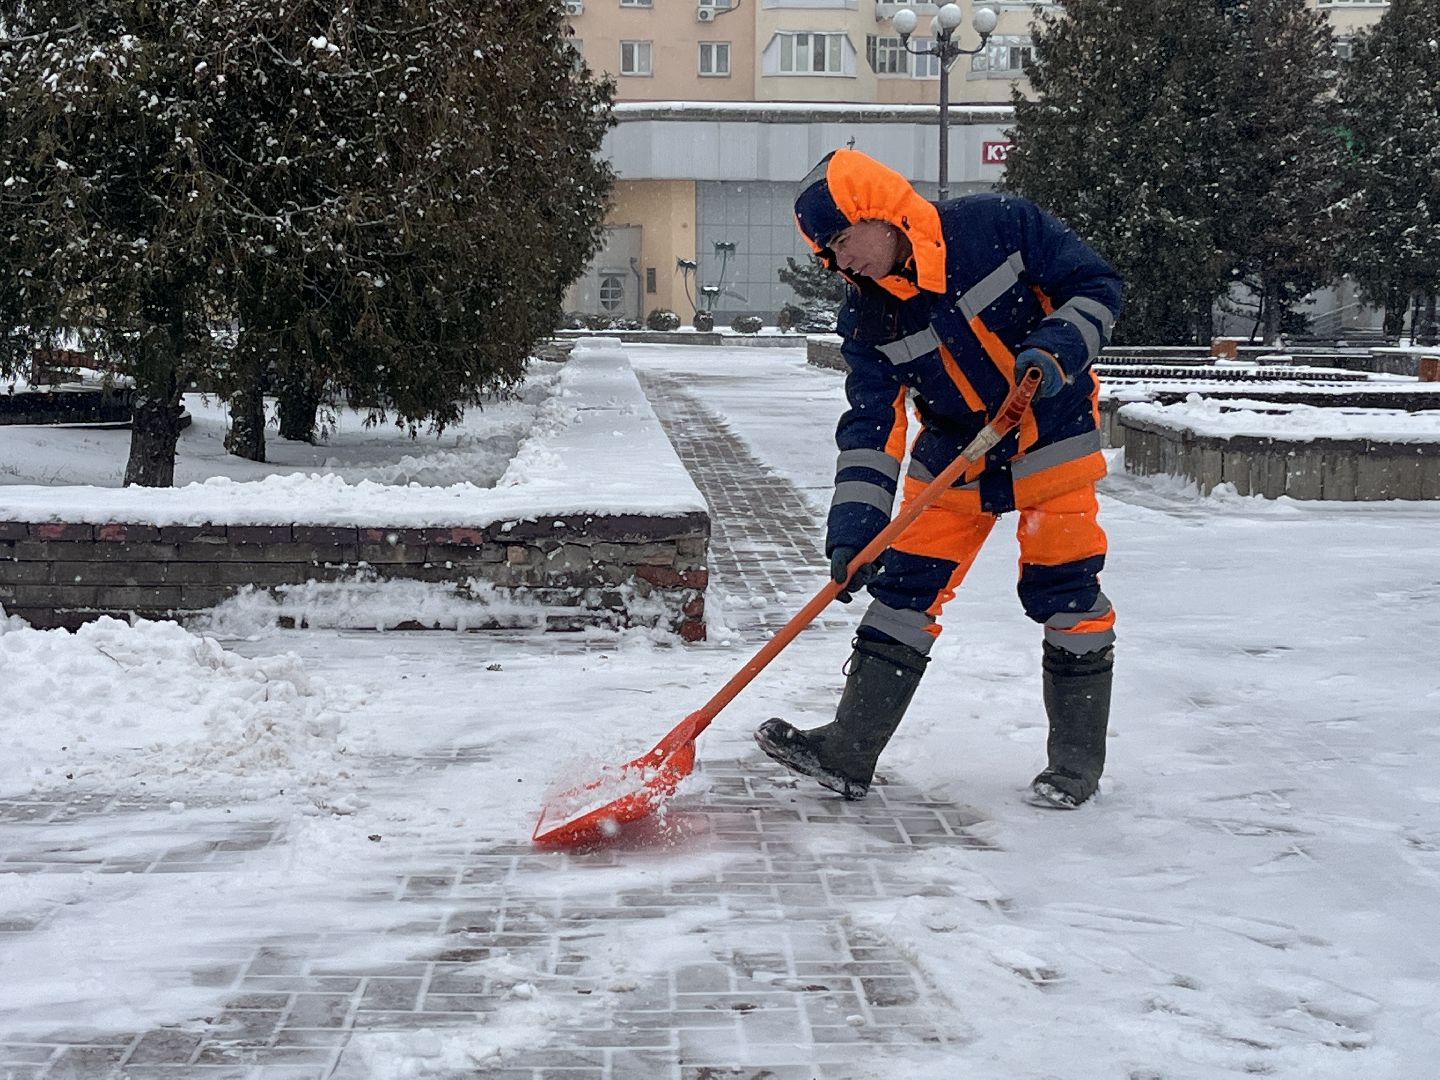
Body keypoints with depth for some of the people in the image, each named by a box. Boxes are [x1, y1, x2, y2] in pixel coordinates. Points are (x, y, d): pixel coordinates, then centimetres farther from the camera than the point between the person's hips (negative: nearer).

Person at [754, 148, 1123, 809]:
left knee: (1063, 587, -5)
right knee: (906, 586, -1)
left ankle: (1077, 760, 9)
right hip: (953, 450, 4)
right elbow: (869, 431, -11)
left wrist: (1056, 350, -30)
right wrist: (852, 531, -22)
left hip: (1050, 435, -3)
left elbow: (1095, 286, -12)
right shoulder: (867, 319, -9)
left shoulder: (1001, 225, -18)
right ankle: (847, 753, 3)